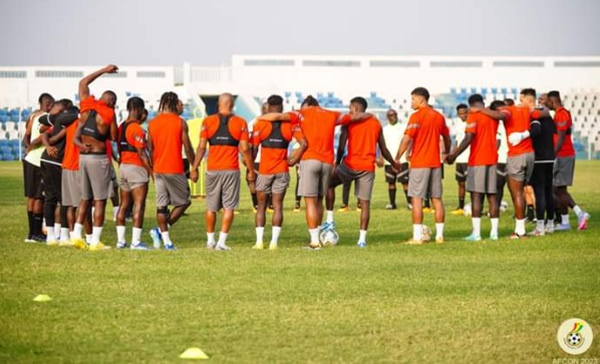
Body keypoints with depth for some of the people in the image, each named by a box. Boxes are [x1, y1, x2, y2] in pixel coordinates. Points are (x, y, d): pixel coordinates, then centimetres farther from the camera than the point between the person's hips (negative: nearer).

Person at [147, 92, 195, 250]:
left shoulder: (152, 124, 5)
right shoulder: (180, 123, -7)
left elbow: (150, 149, 10)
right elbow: (188, 148, -6)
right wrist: (194, 168, 5)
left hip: (158, 170, 4)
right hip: (175, 170, -4)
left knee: (161, 205, 8)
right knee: (184, 202, 9)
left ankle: (166, 240, 4)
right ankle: (161, 230, -5)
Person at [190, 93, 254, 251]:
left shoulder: (208, 122, 1)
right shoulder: (240, 123, -1)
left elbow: (201, 147, -3)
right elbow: (245, 149, -3)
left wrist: (195, 168, 2)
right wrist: (251, 170, 6)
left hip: (213, 169, 2)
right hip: (231, 170, -2)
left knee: (211, 207, 12)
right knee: (229, 207, 2)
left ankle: (210, 240, 20)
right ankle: (222, 241, -5)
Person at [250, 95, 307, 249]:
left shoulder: (260, 123, -4)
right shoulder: (290, 124, 1)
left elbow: (254, 148, -6)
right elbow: (304, 143, -9)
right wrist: (293, 160, 1)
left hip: (264, 170, -1)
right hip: (282, 171, 1)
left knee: (261, 206, 9)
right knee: (278, 206, 5)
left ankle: (259, 241, 3)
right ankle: (274, 241, -1)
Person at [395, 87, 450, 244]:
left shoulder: (417, 116, -10)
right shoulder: (439, 117, 11)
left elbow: (407, 138, -16)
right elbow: (447, 137, 21)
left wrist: (397, 158, -10)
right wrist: (446, 153, 38)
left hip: (419, 163, -6)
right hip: (435, 162, 6)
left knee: (417, 199, -4)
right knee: (437, 199, 10)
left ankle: (417, 236, -8)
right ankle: (440, 234, 10)